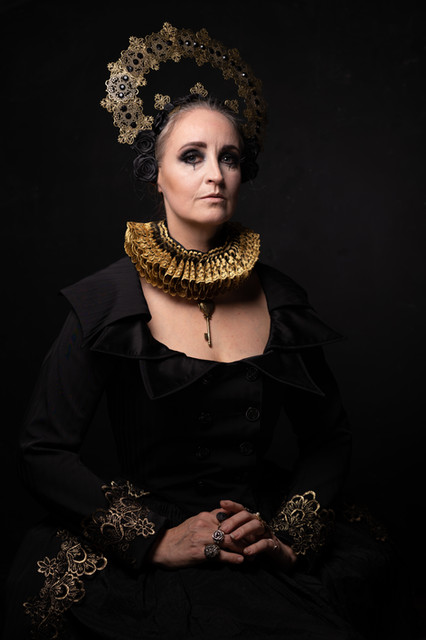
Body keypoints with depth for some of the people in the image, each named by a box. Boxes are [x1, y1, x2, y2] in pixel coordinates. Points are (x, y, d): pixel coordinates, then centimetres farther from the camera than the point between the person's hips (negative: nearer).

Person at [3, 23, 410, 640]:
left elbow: (330, 437, 10)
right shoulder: (106, 300, -3)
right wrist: (157, 538, -15)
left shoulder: (280, 298, 5)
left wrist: (288, 529, -7)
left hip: (275, 548, 3)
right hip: (143, 562, -2)